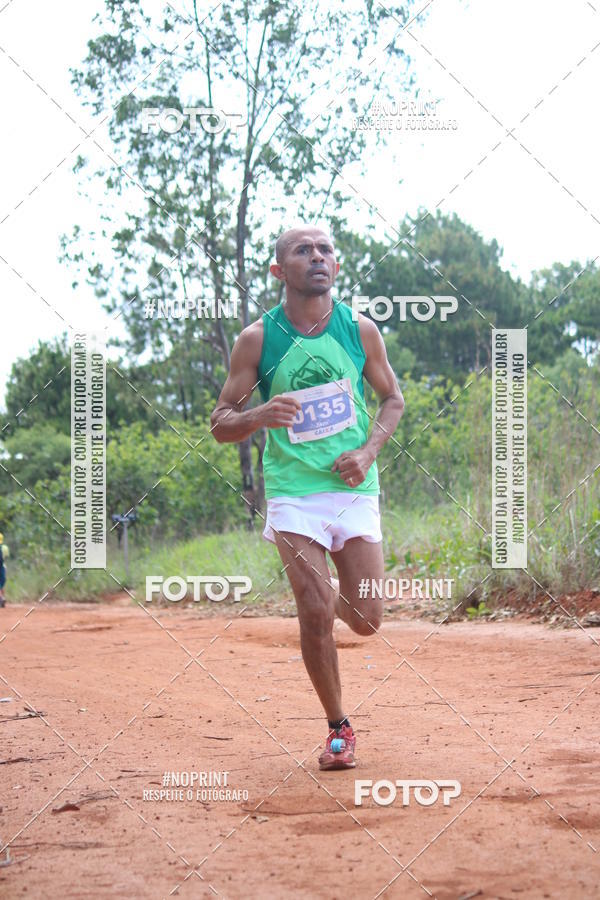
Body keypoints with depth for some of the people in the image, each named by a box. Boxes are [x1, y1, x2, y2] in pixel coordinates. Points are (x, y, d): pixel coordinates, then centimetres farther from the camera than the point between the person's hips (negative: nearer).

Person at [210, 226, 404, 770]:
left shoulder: (361, 330, 2)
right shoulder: (257, 338, -3)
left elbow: (393, 398, 15)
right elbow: (220, 424, 0)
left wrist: (368, 451, -4)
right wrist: (261, 415, -23)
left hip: (355, 489, 2)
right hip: (294, 493, -2)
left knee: (367, 620, 0)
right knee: (315, 616, -10)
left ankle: (329, 593, 37)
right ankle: (339, 729, 10)